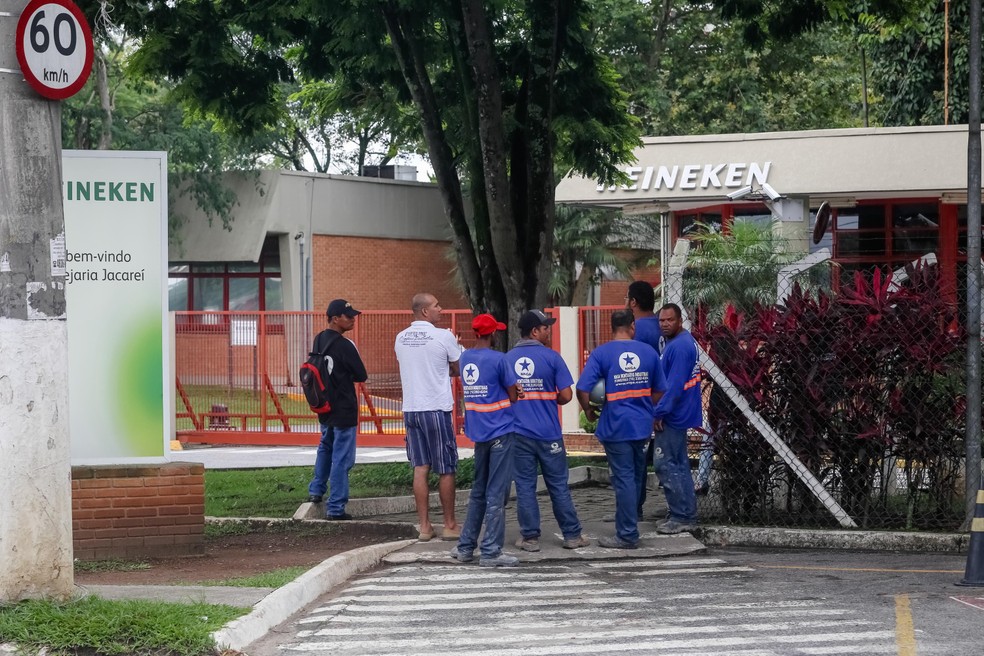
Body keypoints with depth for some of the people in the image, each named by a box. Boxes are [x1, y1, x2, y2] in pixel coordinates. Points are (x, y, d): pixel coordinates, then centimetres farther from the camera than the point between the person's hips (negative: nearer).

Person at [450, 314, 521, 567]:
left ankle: (465, 547, 19)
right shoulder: (498, 359, -14)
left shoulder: (465, 358, 6)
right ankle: (491, 552, -2)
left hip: (478, 432, 7)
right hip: (501, 431, -7)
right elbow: (513, 394, -7)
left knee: (478, 491, 17)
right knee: (496, 493, -3)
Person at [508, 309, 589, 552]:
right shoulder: (551, 357, -7)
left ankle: (530, 537, 6)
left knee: (525, 486, 6)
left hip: (519, 434, 2)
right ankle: (572, 535, 12)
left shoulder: (507, 359, 2)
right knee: (558, 486, 6)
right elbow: (566, 395, -7)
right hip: (548, 434, -2)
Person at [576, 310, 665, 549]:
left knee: (624, 479, -1)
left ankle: (627, 535, 1)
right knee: (636, 477, 15)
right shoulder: (649, 352, 2)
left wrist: (588, 410, 3)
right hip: (642, 425, 4)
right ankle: (629, 528, 26)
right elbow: (659, 391, 9)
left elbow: (583, 389, -15)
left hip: (616, 427, -4)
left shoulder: (601, 354, -9)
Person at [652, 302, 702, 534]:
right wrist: (661, 411, 20)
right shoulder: (683, 342, 13)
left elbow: (674, 385, -25)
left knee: (664, 464, -7)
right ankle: (686, 514, 20)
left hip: (672, 417, -11)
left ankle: (682, 517, -5)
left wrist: (659, 413, -21)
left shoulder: (679, 347, -20)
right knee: (678, 465, 15)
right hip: (678, 415, 11)